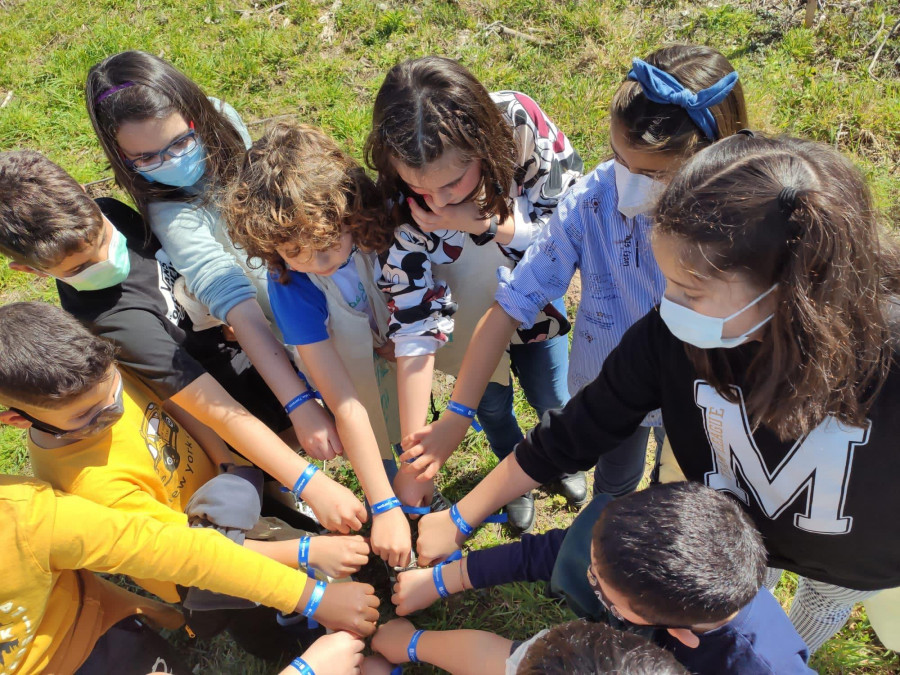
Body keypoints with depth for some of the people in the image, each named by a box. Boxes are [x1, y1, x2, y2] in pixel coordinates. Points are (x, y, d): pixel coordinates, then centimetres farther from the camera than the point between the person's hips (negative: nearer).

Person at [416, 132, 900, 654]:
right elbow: (576, 433, -23)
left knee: (824, 605, 34)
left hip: (858, 558, 0)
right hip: (734, 533, 1)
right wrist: (459, 521, -17)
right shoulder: (670, 336, -35)